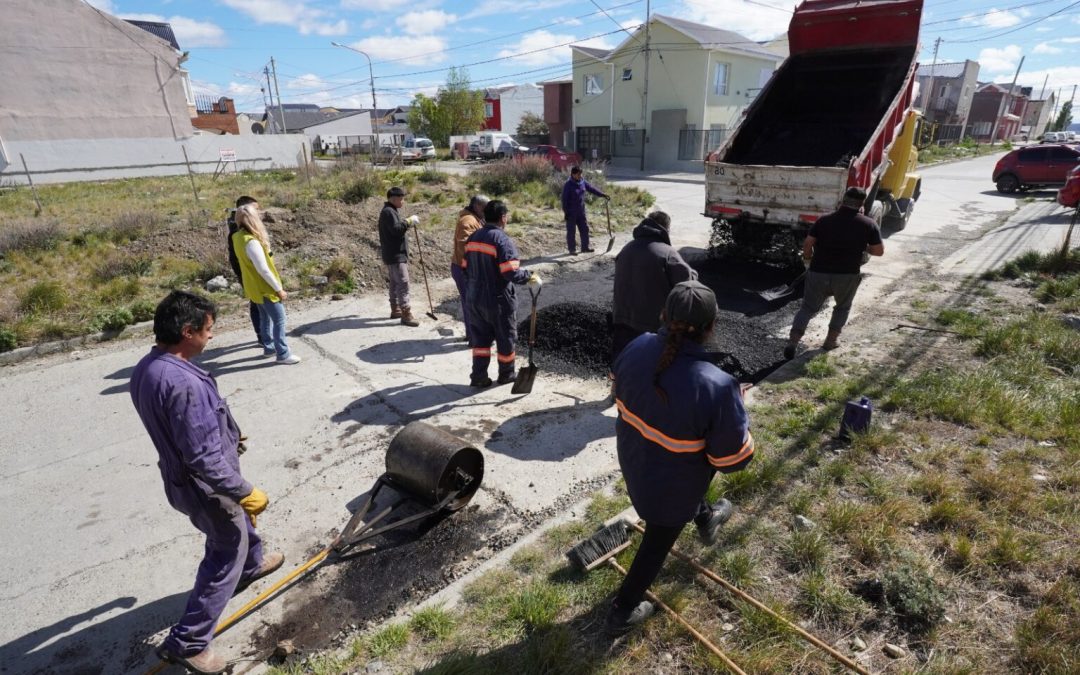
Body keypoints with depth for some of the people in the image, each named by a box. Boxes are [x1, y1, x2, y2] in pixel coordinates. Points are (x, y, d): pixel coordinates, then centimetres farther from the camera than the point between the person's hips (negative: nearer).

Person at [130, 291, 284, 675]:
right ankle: (187, 642, 23)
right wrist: (246, 492, -22)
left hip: (180, 475, 9)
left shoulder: (145, 368, -5)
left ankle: (252, 565, 59)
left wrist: (224, 436, 21)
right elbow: (204, 460, -33)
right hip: (205, 486, -9)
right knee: (225, 559, 10)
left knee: (239, 522, 33)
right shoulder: (184, 383, -36)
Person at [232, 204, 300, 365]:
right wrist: (279, 289, -19)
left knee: (265, 318, 21)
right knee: (279, 320, 0)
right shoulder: (251, 242, -29)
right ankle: (283, 354, 6)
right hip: (265, 288, -9)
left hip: (254, 287, 9)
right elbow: (263, 269, -26)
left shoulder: (238, 237, 1)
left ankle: (269, 347, 34)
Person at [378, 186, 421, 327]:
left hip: (395, 254, 11)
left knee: (395, 283, 17)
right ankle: (406, 315, -11)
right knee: (403, 283, -12)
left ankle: (395, 310, 26)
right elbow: (396, 229, -27)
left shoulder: (391, 211, 19)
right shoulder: (388, 211, -14)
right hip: (395, 256, -11)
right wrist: (409, 221, -20)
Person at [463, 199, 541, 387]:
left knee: (480, 337, 15)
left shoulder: (473, 238, 6)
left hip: (475, 298, 6)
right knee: (505, 338, 12)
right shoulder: (502, 239, -18)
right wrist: (529, 276, -10)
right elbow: (510, 272, -25)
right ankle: (506, 375, 25)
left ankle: (478, 376, 15)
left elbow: (466, 267, 11)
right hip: (498, 300, -6)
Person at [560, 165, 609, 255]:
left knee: (585, 229, 10)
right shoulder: (568, 184, -15)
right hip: (571, 213, -7)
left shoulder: (583, 182, 3)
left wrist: (603, 195, 9)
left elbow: (592, 189, 12)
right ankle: (572, 249, 12)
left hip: (581, 211, 7)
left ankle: (585, 247, 21)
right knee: (571, 231, 2)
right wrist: (565, 212, -16)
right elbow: (564, 199, -14)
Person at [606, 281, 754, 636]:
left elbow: (621, 394, 0)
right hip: (672, 486, -5)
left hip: (633, 461, 5)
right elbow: (733, 458, -22)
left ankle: (704, 518, 68)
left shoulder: (637, 348, -22)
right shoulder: (716, 386, -36)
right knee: (658, 540, 22)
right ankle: (623, 611, 40)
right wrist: (734, 407, -7)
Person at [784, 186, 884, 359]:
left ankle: (793, 341, -5)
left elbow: (807, 244, -1)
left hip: (818, 273, 1)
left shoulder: (824, 220, 2)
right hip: (847, 275, 0)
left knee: (808, 308, 11)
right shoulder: (869, 224, 0)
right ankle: (832, 339, 25)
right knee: (843, 307, 26)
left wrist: (808, 260, 16)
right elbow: (879, 251, 4)